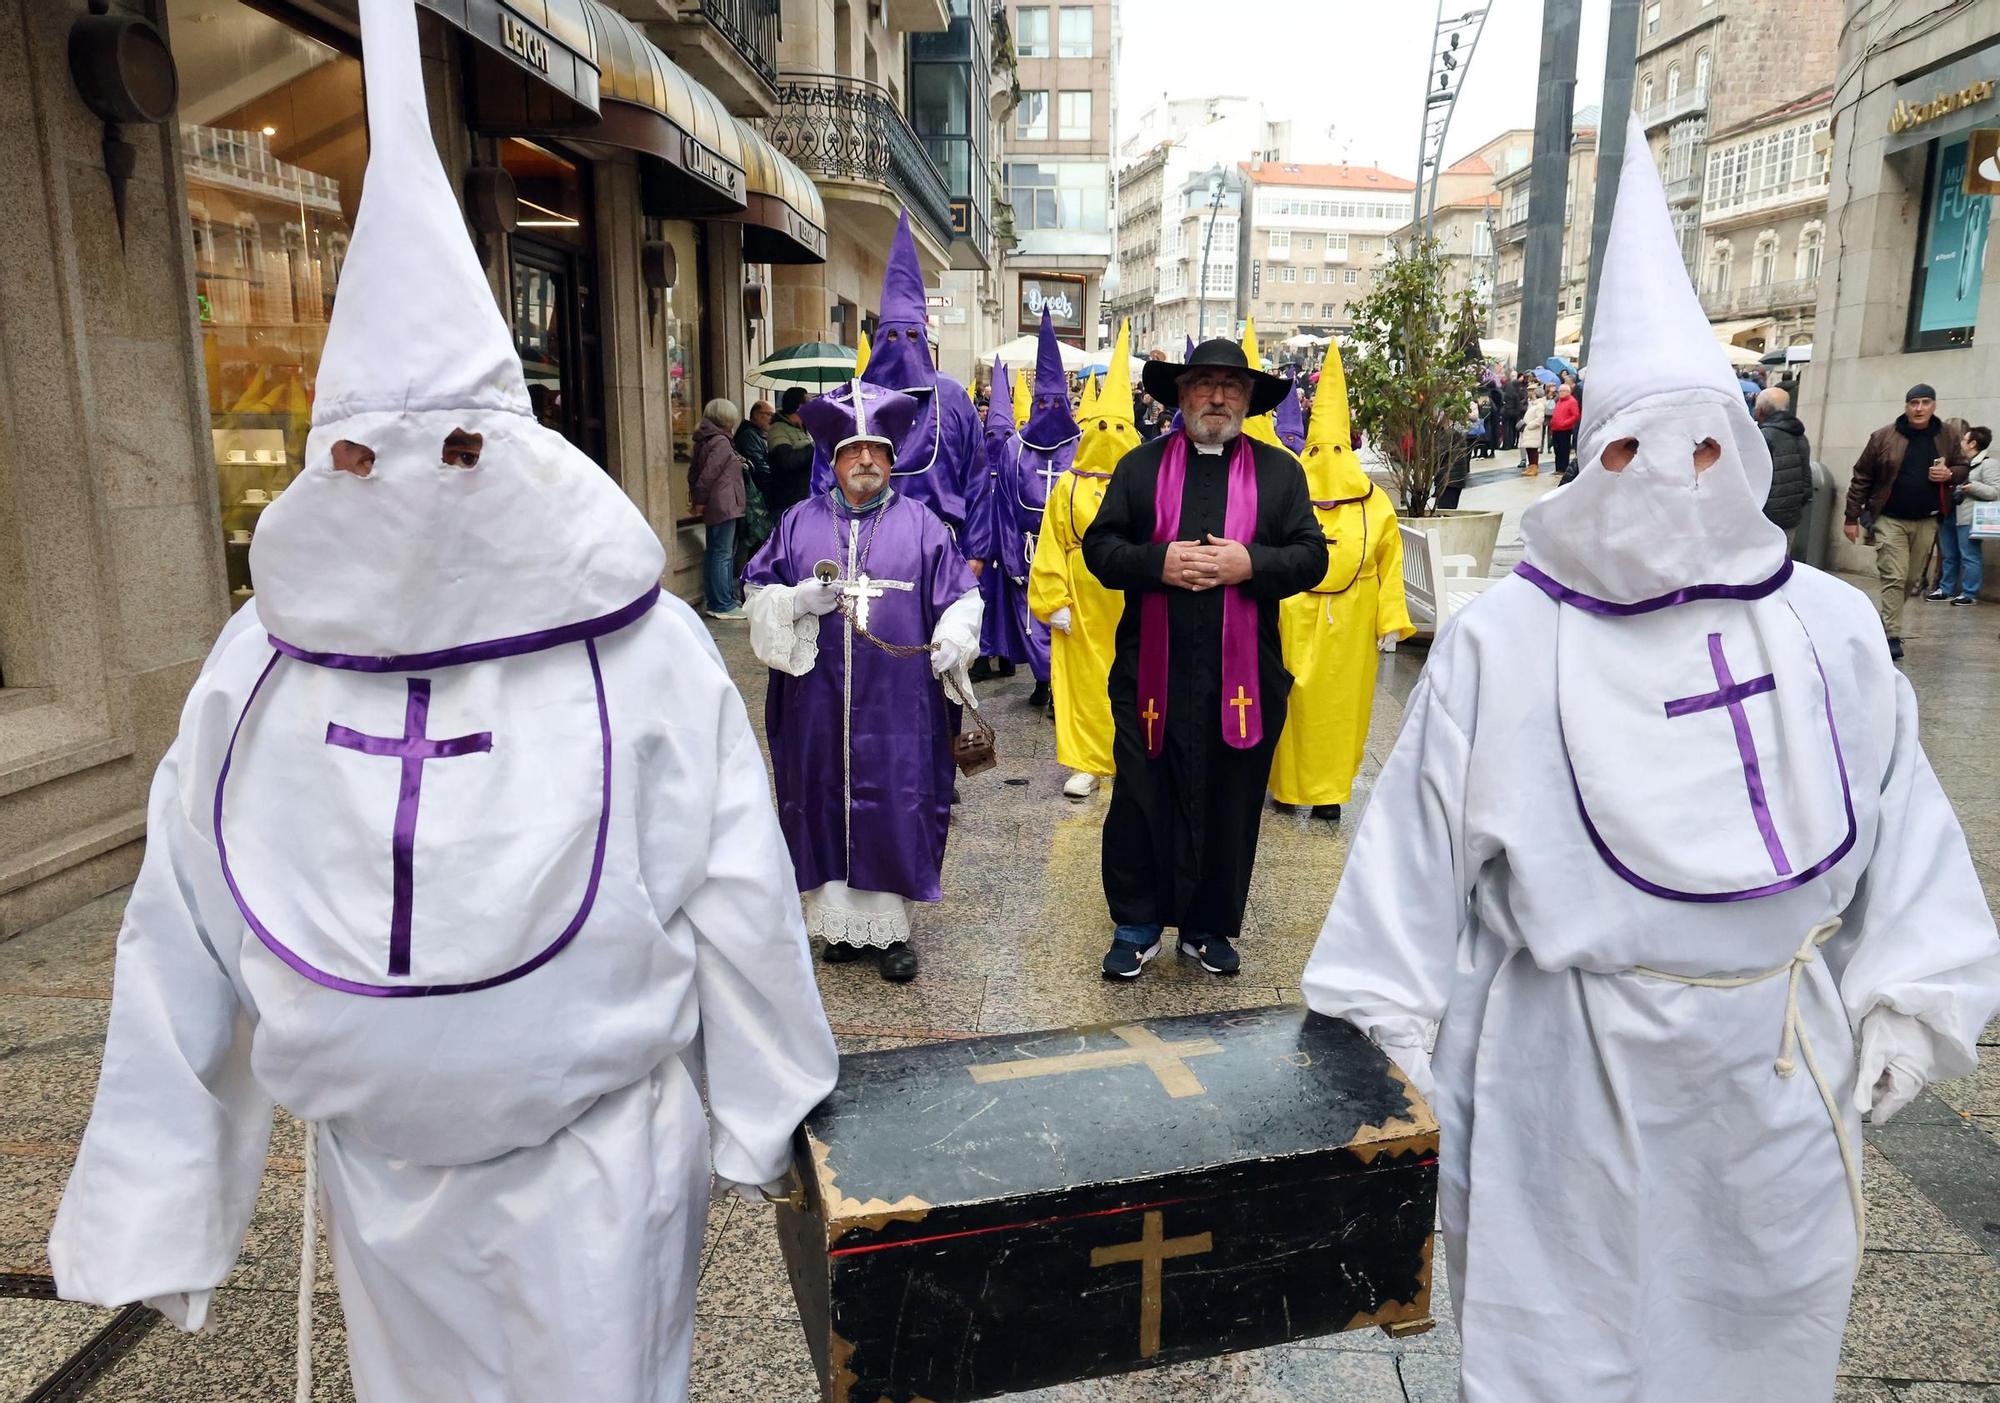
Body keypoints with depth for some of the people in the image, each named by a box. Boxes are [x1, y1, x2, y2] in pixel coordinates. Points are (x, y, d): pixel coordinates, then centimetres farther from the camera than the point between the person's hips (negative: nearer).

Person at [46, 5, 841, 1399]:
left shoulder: (641, 652, -18)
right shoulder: (264, 661, -9)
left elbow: (737, 907, -10)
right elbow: (185, 944, -1)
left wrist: (769, 1121, -1)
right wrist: (160, 1218, 4)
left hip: (596, 1162, -3)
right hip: (375, 1170, 4)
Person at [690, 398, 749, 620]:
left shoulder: (704, 441, 15)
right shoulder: (721, 442, -14)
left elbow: (694, 471, 16)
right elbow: (708, 474, -18)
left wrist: (696, 499, 12)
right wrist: (700, 500, -11)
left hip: (714, 507, 10)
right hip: (723, 506, -10)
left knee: (715, 553, 13)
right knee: (722, 554, -7)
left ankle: (722, 600, 21)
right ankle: (723, 605, -6)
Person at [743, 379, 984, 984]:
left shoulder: (921, 524, 6)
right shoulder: (800, 523, 9)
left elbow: (960, 598, 5)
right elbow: (759, 595, 9)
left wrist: (951, 640, -14)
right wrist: (800, 599, -11)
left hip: (897, 703, -1)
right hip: (820, 700, 2)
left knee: (895, 807, 1)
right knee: (826, 803, 6)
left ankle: (888, 928, 13)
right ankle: (839, 922, 19)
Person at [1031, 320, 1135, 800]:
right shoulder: (1069, 486, 2)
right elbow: (1051, 549, 0)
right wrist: (1054, 602, -6)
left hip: (1131, 599, 0)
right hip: (1081, 600, 0)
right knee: (1083, 676, 5)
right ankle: (1085, 763, 14)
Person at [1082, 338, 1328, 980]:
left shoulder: (1280, 471, 9)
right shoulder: (1140, 465, 9)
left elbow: (1312, 556, 4)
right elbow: (1098, 545, 4)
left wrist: (1251, 563, -14)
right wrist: (1157, 562, -13)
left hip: (1244, 675, 1)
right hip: (1151, 671, 0)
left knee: (1231, 805, 8)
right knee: (1141, 799, 5)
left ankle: (1210, 926, 25)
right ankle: (1136, 925, 21)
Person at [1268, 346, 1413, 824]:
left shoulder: (1374, 504, 1)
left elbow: (1389, 566, 2)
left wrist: (1391, 624, -1)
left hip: (1349, 628, 2)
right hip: (1295, 624, -2)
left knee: (1341, 702, 8)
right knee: (1294, 702, 5)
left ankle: (1329, 788, 20)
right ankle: (1289, 783, 20)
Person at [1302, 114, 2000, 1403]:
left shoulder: (1830, 630, -4)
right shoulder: (1504, 639, -12)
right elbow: (1418, 843, -9)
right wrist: (1381, 1033, -6)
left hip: (1776, 1073, 3)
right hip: (1567, 1083, -2)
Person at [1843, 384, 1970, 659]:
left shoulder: (1949, 436, 3)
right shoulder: (1883, 436, -6)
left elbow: (1963, 468, 14)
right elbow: (1862, 478, -2)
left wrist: (1949, 474, -11)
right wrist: (1852, 517, -2)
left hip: (1926, 521, 3)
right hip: (1890, 519, -3)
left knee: (1911, 579, 10)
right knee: (1893, 577, -9)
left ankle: (1882, 620, 27)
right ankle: (1890, 636, -7)